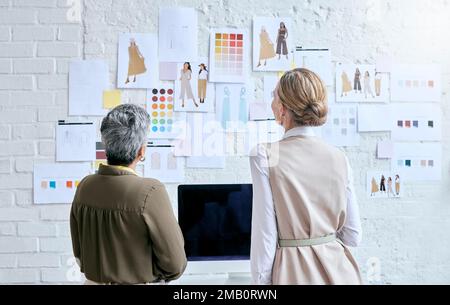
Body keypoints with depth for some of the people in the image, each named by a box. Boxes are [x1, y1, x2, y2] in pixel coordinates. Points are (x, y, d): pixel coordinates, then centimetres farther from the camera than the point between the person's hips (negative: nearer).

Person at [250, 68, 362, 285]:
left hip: (294, 271, -3)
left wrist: (261, 280, -2)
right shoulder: (339, 158, -4)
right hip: (338, 269, 4)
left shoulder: (265, 156, -16)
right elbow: (353, 235, 2)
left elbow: (265, 236, -14)